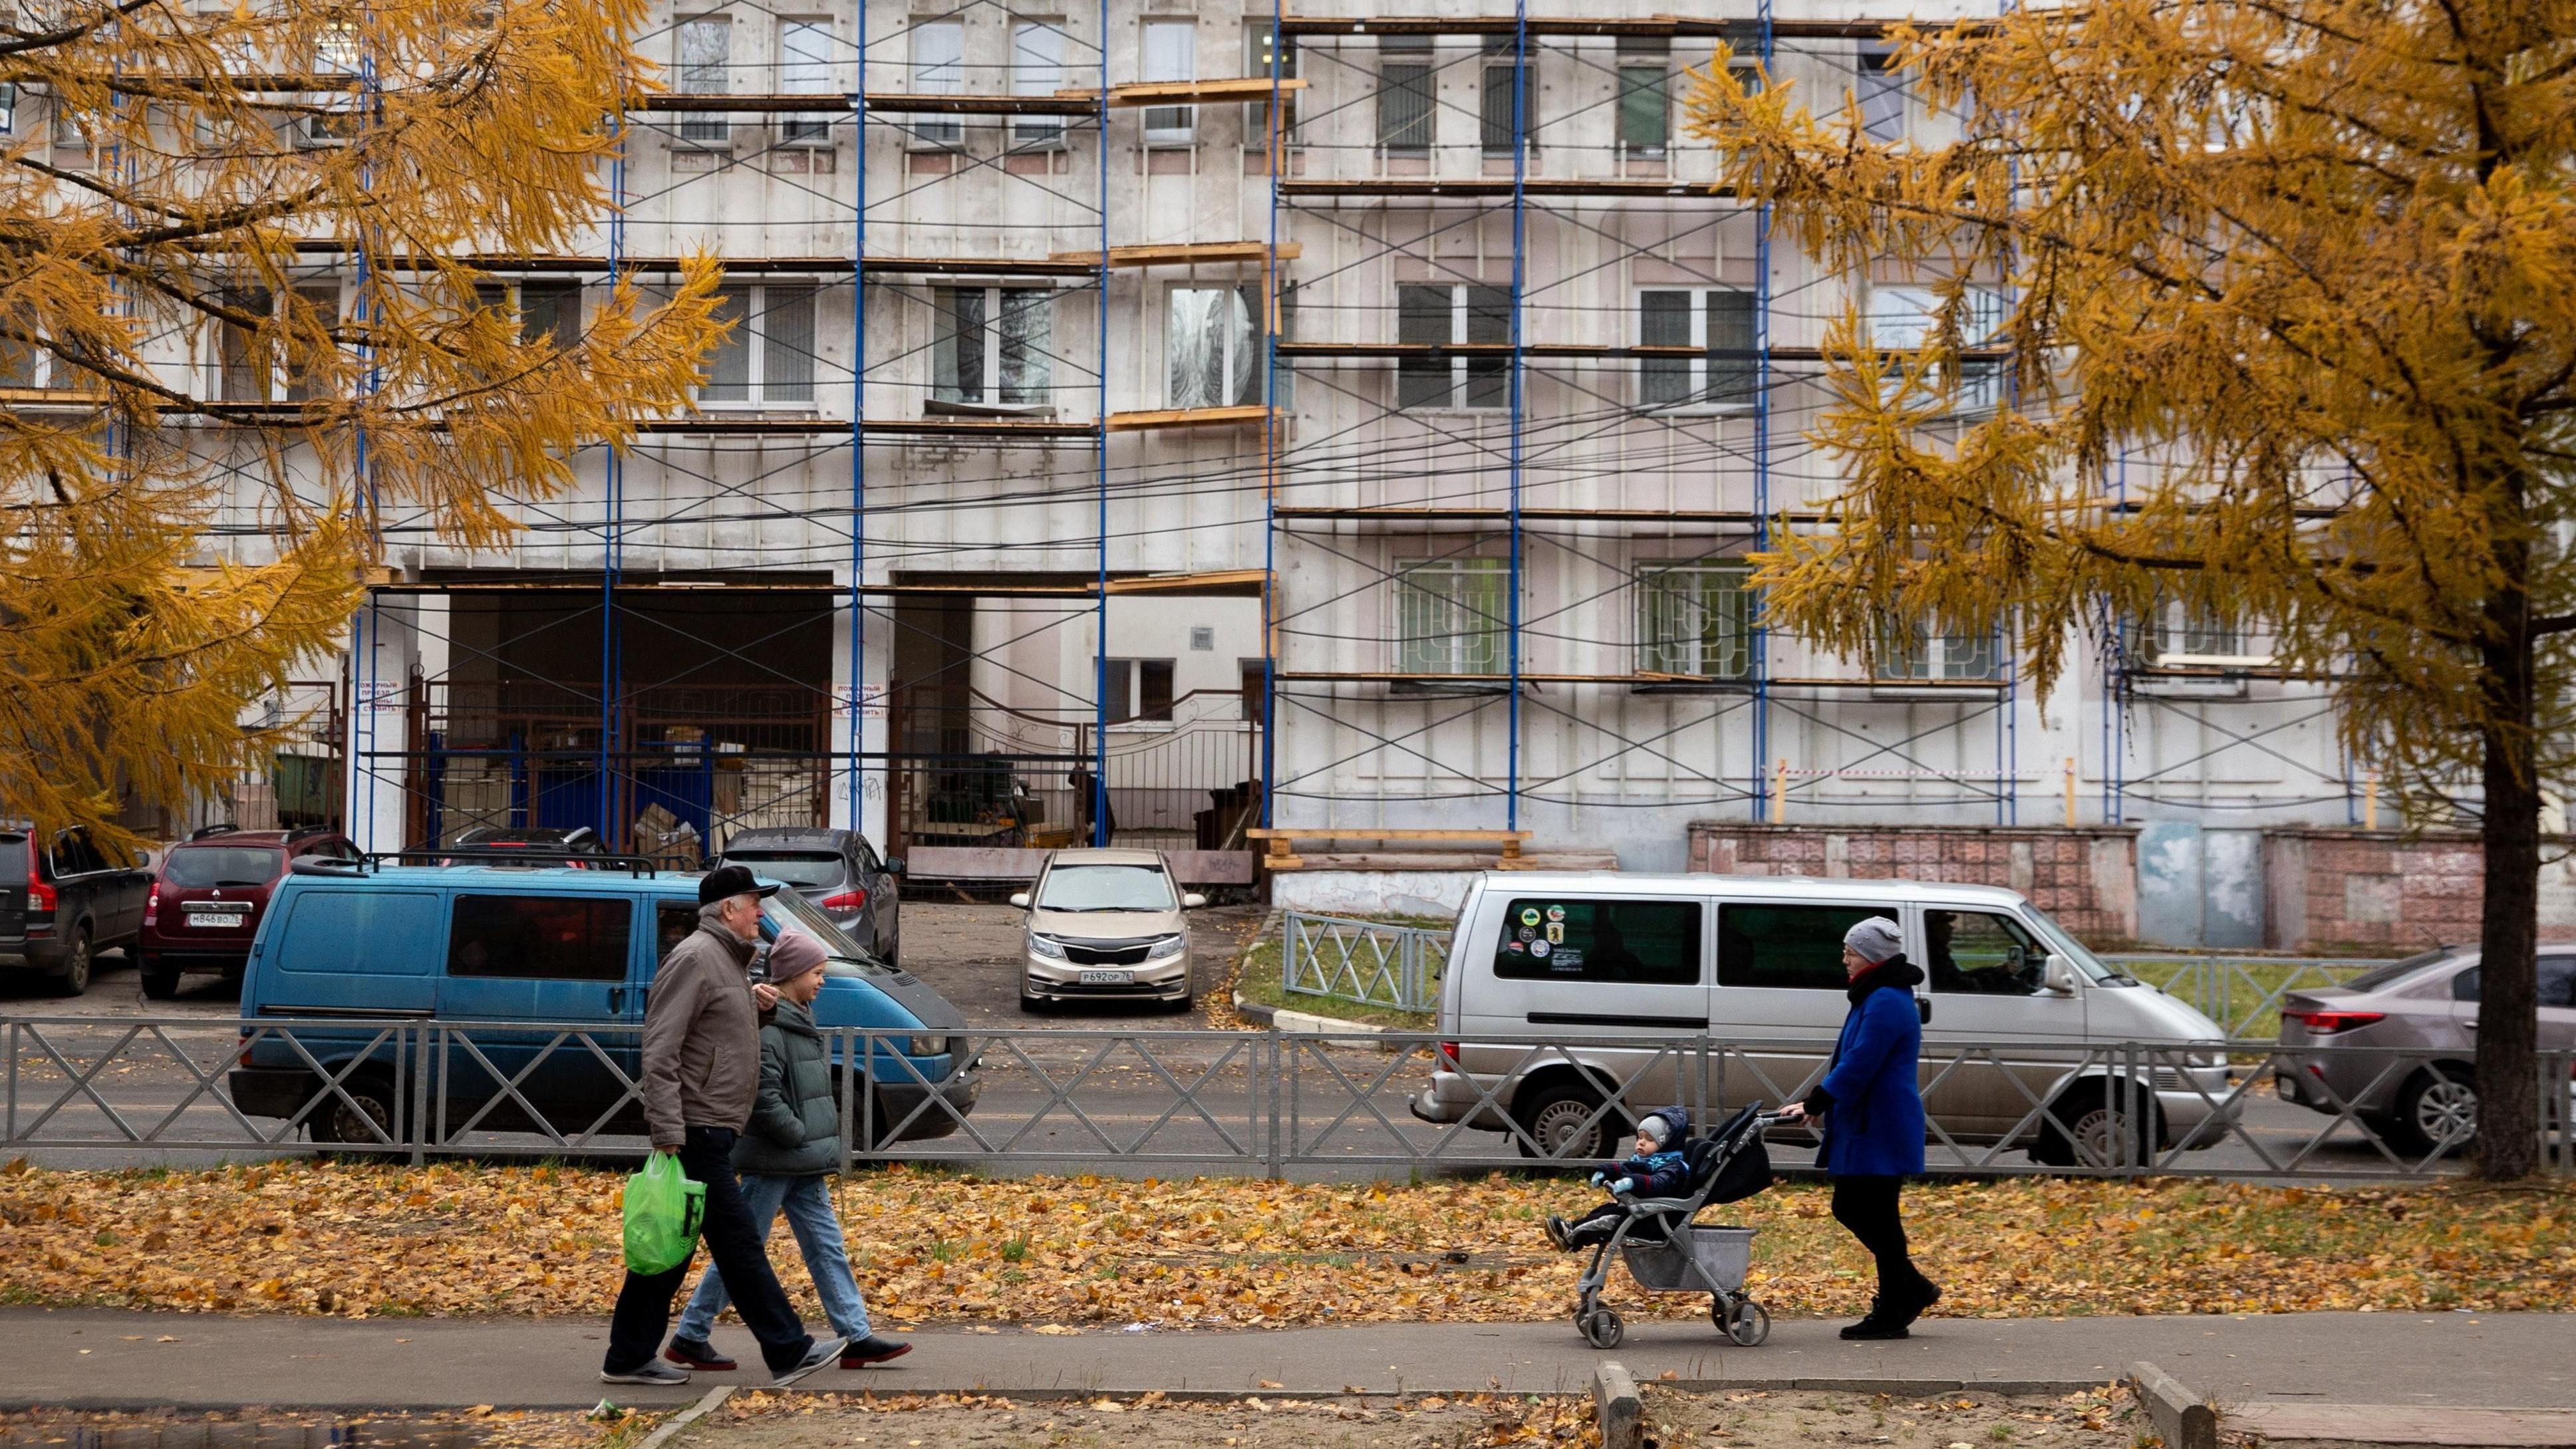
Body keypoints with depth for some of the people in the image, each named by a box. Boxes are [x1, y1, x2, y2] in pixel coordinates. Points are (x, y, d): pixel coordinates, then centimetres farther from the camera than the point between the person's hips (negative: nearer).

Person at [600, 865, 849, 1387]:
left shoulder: (726, 959, 18)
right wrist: (668, 1133, -24)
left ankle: (630, 1358, 16)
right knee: (738, 1243, -5)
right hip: (697, 1129, -10)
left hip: (709, 1131, 10)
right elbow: (660, 1052, -19)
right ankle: (788, 1352, -2)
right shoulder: (695, 958, -14)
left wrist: (752, 1000, 8)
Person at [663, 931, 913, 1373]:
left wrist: (822, 1146, 14)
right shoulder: (767, 1027, -17)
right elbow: (763, 1097, -24)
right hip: (770, 1162, -10)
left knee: (827, 1247, 8)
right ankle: (689, 1338, 8)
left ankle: (857, 1339, 10)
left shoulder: (799, 1023, 15)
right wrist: (801, 1135, -17)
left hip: (804, 1165, 10)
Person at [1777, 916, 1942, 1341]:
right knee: (1849, 1208, 14)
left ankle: (1892, 1314, 5)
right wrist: (1817, 1103, 16)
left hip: (1880, 1132, -11)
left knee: (1878, 1218, -4)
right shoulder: (1876, 997, 17)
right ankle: (1912, 1289, 22)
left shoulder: (1886, 1003, -17)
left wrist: (1814, 1103, -18)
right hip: (1865, 1129, 11)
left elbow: (1858, 1066, -22)